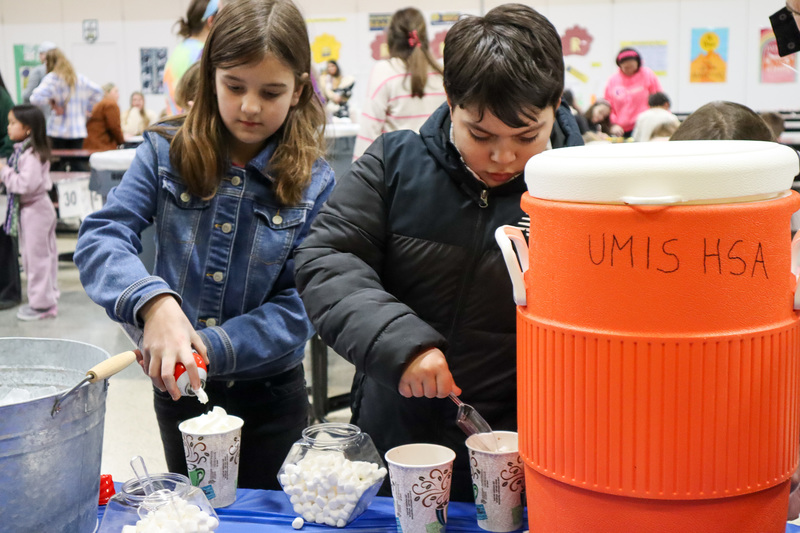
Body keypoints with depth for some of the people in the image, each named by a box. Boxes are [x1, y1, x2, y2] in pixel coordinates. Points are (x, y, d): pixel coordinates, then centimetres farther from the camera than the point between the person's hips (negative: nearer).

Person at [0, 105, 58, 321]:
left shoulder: (31, 155, -21)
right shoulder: (23, 151, 10)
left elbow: (27, 184, -28)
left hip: (34, 210, -10)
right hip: (37, 208, 10)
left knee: (36, 257, -1)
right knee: (45, 255, 15)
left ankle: (42, 304, 8)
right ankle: (47, 299, 24)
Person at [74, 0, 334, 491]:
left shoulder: (314, 182, -11)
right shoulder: (167, 153, -8)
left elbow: (298, 308, -14)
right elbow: (101, 238, -17)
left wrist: (212, 348, -26)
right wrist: (154, 302, -36)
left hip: (269, 396, -1)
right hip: (179, 388, 2)